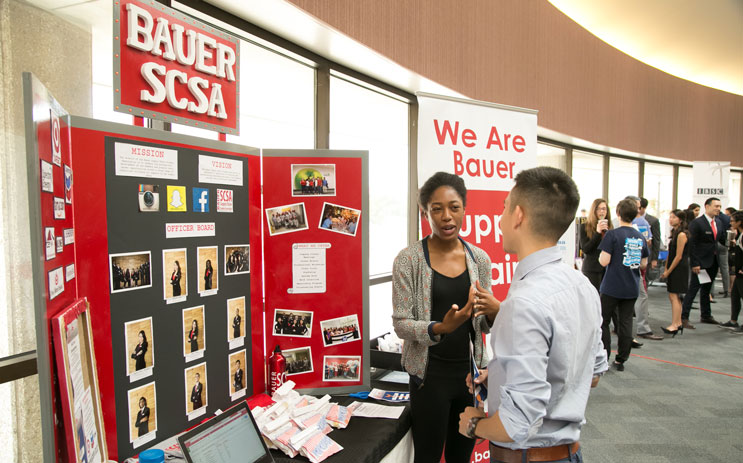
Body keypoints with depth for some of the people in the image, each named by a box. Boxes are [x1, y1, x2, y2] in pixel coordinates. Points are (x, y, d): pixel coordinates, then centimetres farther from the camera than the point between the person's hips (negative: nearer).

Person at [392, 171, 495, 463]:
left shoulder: (479, 259, 1)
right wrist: (440, 328, -29)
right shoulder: (409, 259, -11)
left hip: (471, 370, 4)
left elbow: (483, 324, 9)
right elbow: (401, 323, -11)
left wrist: (494, 314, -14)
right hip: (431, 374, -4)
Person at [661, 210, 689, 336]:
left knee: (674, 296, -8)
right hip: (673, 269, 10)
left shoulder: (681, 235, -16)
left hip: (679, 268, -10)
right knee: (675, 297, 14)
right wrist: (666, 269, 10)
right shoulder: (675, 233, 13)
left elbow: (678, 256, -17)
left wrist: (668, 271, -12)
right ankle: (678, 323, 22)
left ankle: (674, 325, -4)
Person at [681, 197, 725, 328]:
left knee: (706, 289, 17)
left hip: (713, 262, 7)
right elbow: (692, 245, -15)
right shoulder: (697, 223, -13)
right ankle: (684, 318, -3)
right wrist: (694, 264, -18)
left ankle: (706, 316, 28)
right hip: (700, 263, -7)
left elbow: (722, 239, 15)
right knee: (693, 289, -6)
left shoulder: (718, 222, 10)